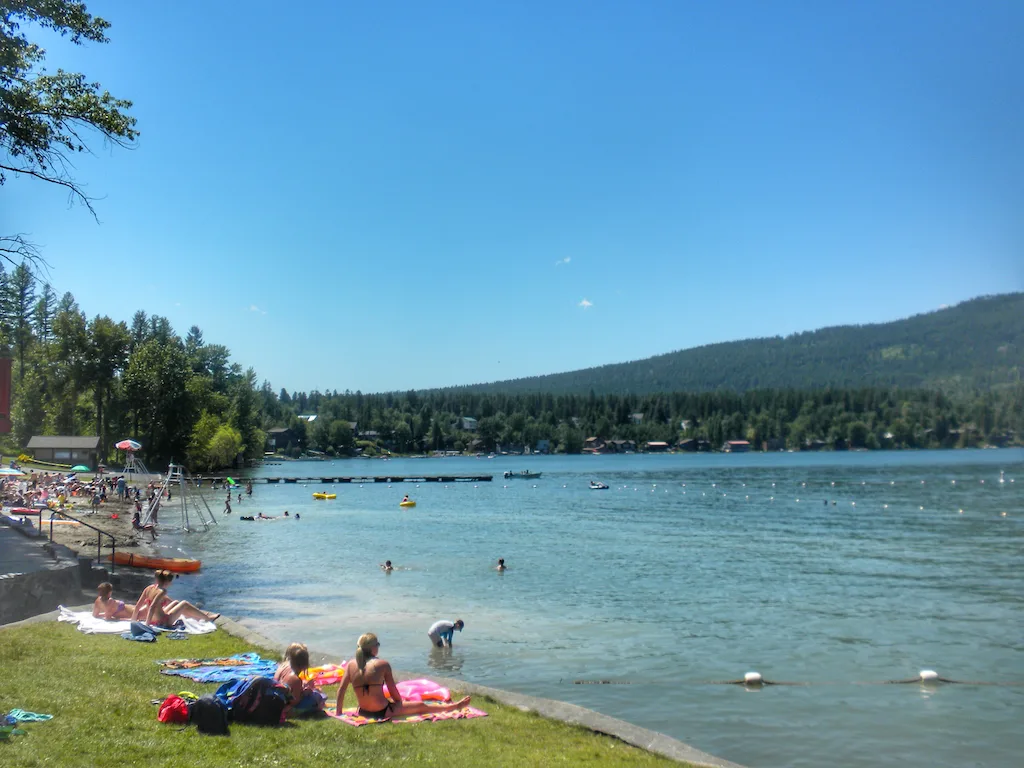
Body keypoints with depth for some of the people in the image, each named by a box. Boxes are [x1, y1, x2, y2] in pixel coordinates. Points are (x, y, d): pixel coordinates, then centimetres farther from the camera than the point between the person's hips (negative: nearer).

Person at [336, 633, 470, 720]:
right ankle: (454, 706, 30)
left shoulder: (351, 665, -1)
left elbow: (341, 690, 1)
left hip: (363, 713, 5)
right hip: (383, 712, -5)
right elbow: (393, 691, -3)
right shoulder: (382, 664, -11)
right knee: (421, 706, 14)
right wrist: (400, 702, 15)